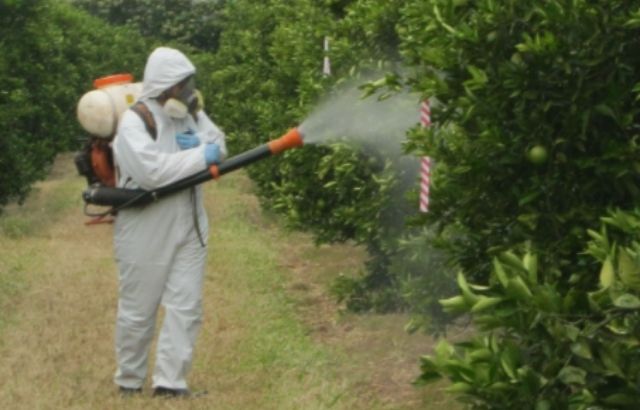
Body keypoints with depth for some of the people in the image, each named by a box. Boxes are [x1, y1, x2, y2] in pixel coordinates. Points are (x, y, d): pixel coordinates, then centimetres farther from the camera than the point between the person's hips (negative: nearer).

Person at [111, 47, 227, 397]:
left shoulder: (190, 114, 6)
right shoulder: (135, 122, -17)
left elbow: (218, 147, 8)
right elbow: (151, 170, -28)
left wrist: (197, 143, -14)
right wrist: (199, 157, -21)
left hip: (187, 226, 6)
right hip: (145, 232, -6)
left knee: (186, 306, 0)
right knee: (138, 310, 6)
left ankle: (170, 381, 4)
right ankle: (129, 380, 22)